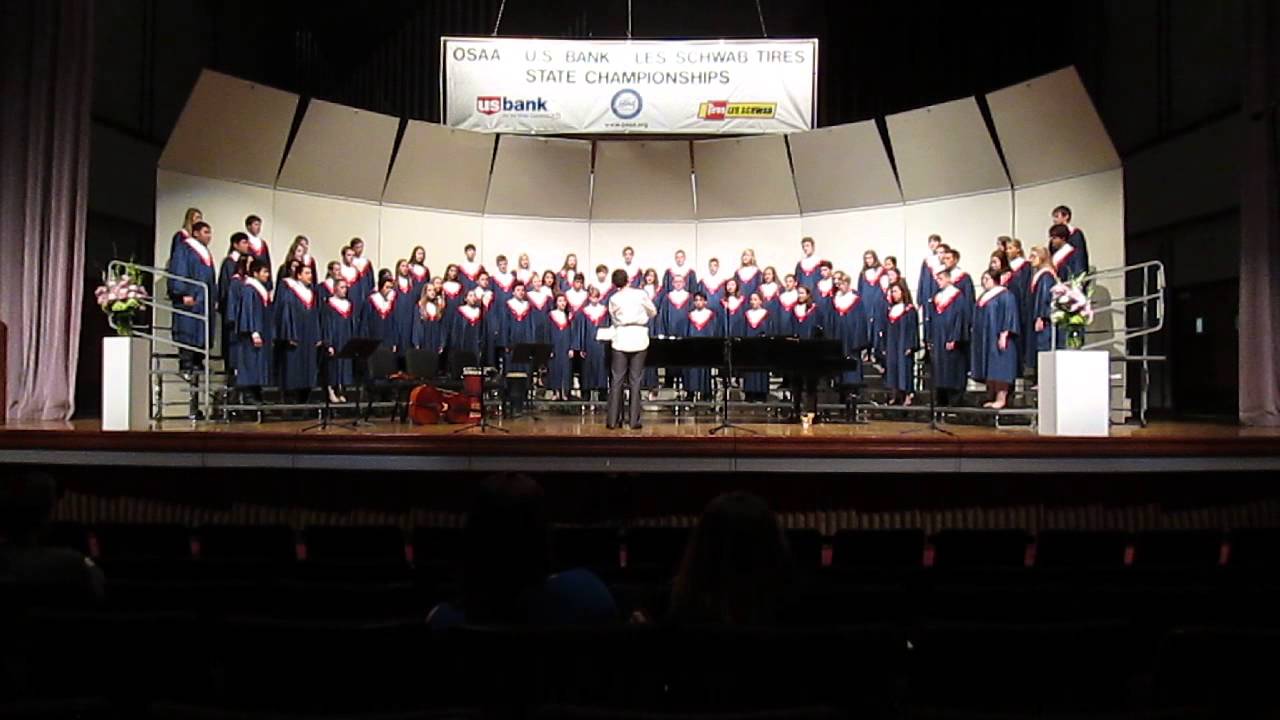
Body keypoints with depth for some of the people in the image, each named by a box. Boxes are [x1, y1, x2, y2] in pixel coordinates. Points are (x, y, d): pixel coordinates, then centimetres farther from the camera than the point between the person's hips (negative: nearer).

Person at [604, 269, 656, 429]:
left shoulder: (613, 299, -1)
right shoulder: (640, 294, -4)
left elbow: (613, 320, 8)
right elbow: (653, 312, 8)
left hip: (621, 341, 0)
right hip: (639, 340, 0)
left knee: (616, 381, 5)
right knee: (635, 381, 4)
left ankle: (612, 420, 5)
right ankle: (634, 420, 4)